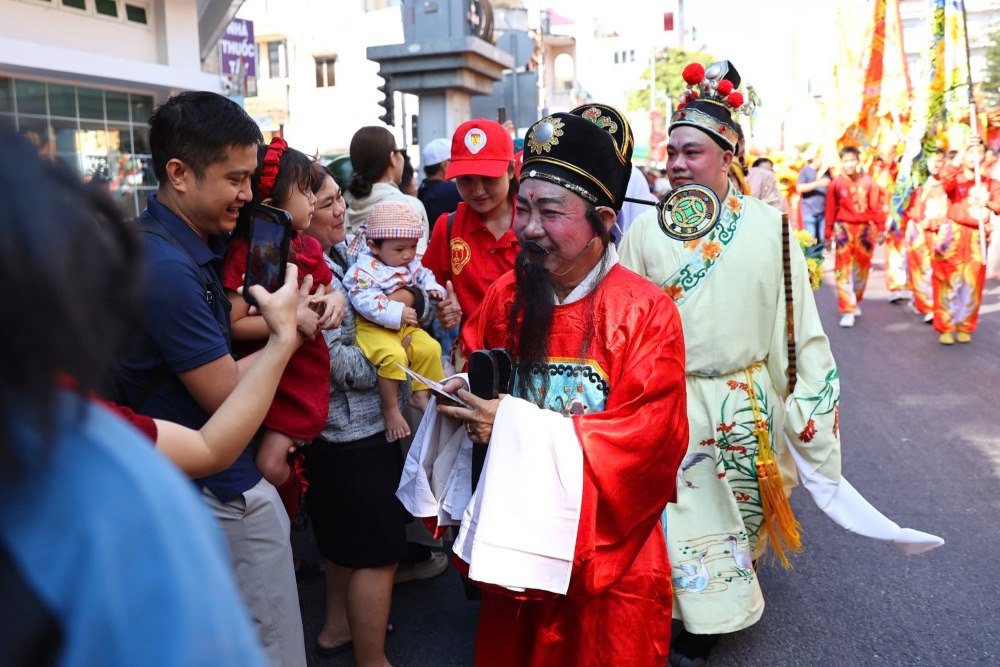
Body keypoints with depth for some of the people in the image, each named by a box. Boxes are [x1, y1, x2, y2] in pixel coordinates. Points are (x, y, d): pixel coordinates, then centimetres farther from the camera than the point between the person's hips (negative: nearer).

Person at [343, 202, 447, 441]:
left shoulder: (413, 264, 4)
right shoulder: (365, 270, -20)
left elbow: (424, 275, 23)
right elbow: (364, 301, -29)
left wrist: (433, 288, 1)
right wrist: (396, 313, -32)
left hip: (405, 326, 8)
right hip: (373, 327, -7)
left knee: (430, 348, -6)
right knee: (394, 356, -30)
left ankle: (421, 395, 13)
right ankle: (390, 409, -14)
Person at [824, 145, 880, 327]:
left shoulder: (867, 180, 0)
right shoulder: (836, 182, -3)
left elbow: (875, 206, 3)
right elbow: (831, 209, 1)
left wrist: (879, 229, 1)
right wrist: (828, 233, 2)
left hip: (865, 228, 2)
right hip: (844, 228, -2)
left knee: (862, 268, 14)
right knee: (843, 269, -8)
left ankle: (856, 302, 34)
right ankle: (847, 311, -7)